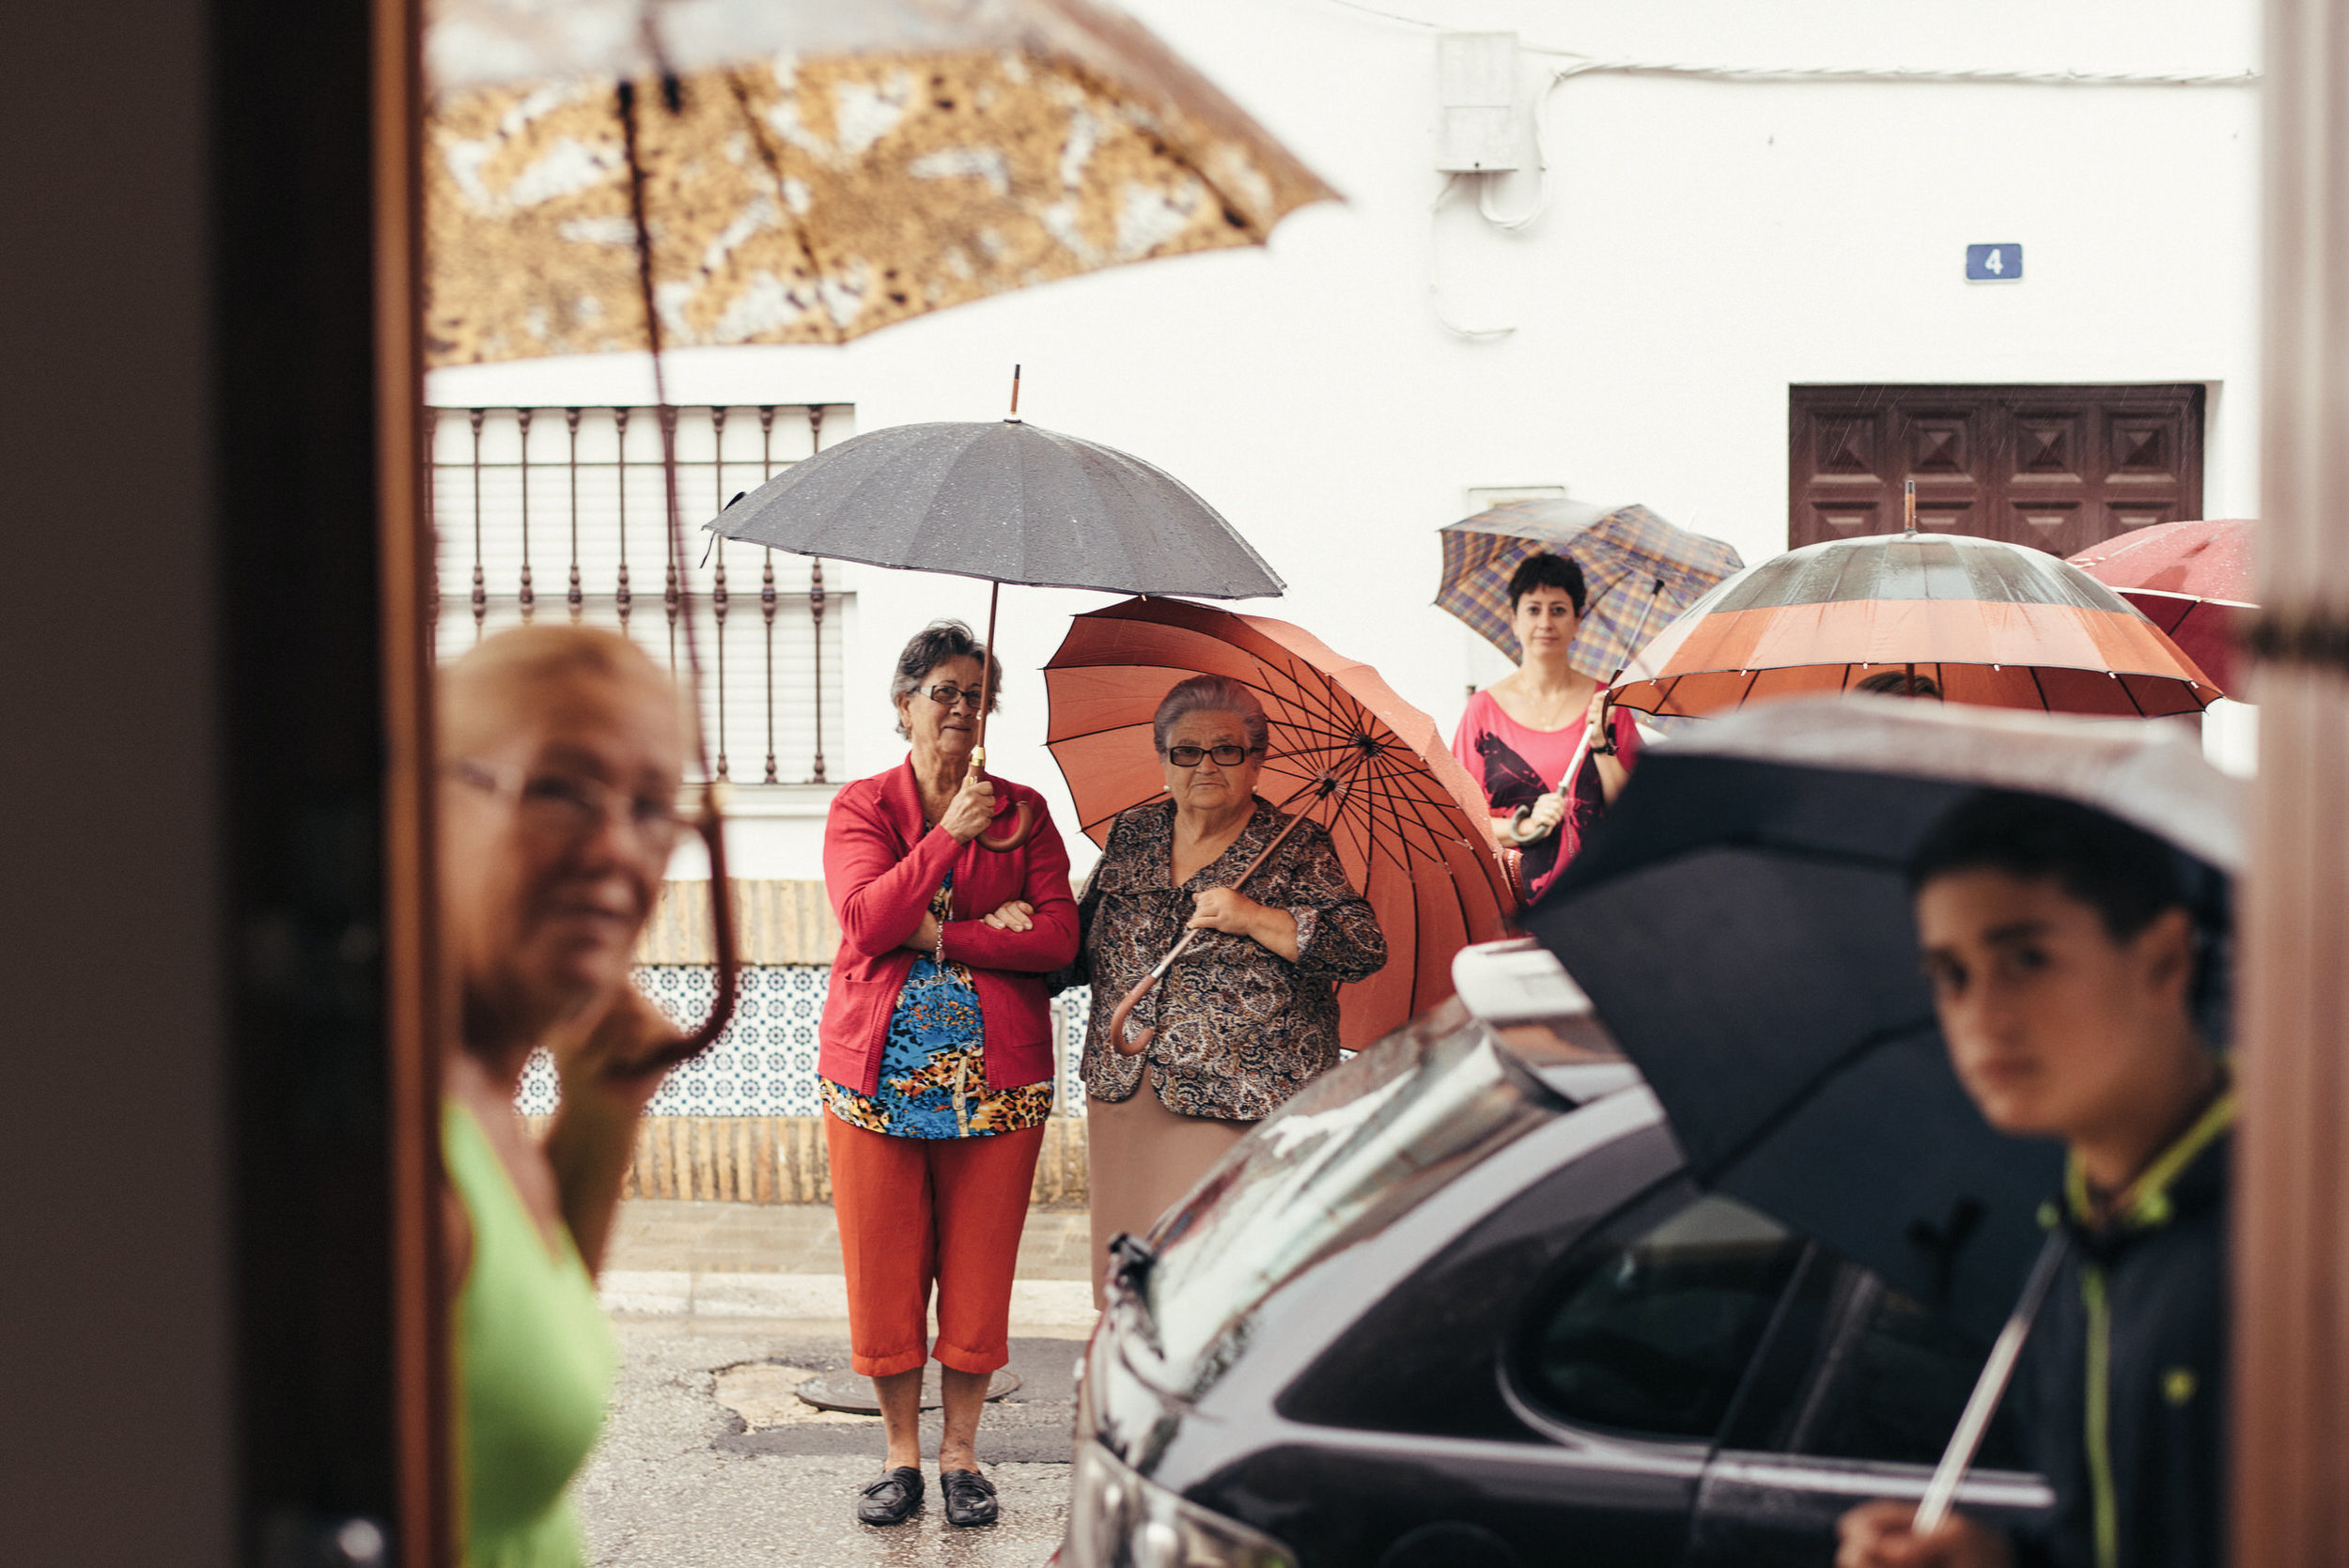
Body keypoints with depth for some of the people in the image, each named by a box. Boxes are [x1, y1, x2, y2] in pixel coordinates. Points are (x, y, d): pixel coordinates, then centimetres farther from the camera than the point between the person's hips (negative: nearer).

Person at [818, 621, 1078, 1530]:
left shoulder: (1022, 810, 8)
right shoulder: (861, 807, 5)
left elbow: (1059, 937, -5)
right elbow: (866, 921, -13)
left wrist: (937, 935, -11)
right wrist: (948, 836, -19)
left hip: (998, 1077, 1)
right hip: (877, 1070, 0)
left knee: (978, 1270, 4)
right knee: (885, 1269, 3)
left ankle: (960, 1453, 19)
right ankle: (901, 1454, 18)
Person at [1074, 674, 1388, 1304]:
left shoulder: (1297, 850, 0)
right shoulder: (1131, 835, 14)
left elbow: (1364, 949, -10)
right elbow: (1086, 942, 26)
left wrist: (1255, 918, -17)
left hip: (1244, 1099, -4)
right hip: (1125, 1097, 5)